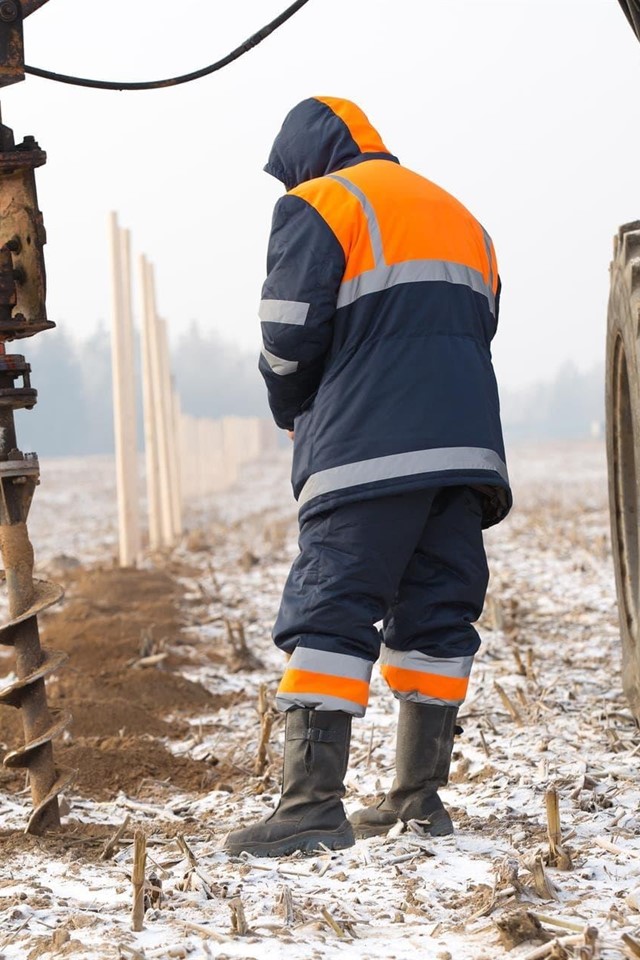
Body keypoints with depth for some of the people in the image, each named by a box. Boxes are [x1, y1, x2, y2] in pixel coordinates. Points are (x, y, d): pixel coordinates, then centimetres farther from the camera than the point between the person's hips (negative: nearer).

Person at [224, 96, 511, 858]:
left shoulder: (317, 205, 2)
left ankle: (313, 803, -17)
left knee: (328, 616, -9)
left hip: (368, 453, -7)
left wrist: (292, 412, 14)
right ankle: (418, 797, 10)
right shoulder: (457, 217, 26)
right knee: (437, 616, 9)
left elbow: (289, 338, -6)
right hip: (466, 448, 7)